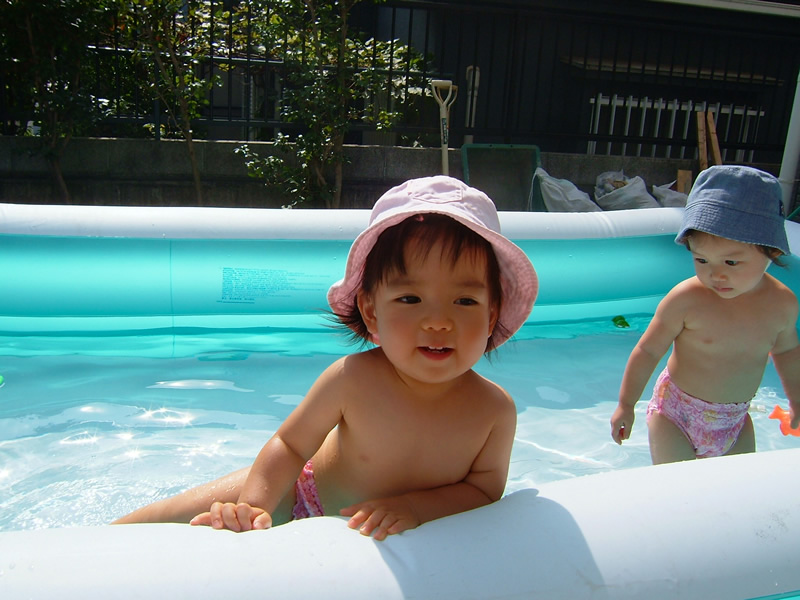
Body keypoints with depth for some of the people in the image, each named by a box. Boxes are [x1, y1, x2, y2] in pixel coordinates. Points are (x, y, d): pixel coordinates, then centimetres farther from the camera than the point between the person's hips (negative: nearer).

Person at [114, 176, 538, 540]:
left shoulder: (495, 411, -29)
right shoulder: (353, 378, -34)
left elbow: (484, 489, -16)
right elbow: (291, 444, -20)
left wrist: (417, 506, -31)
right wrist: (254, 507, -33)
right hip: (307, 499, -1)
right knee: (190, 514, 3)